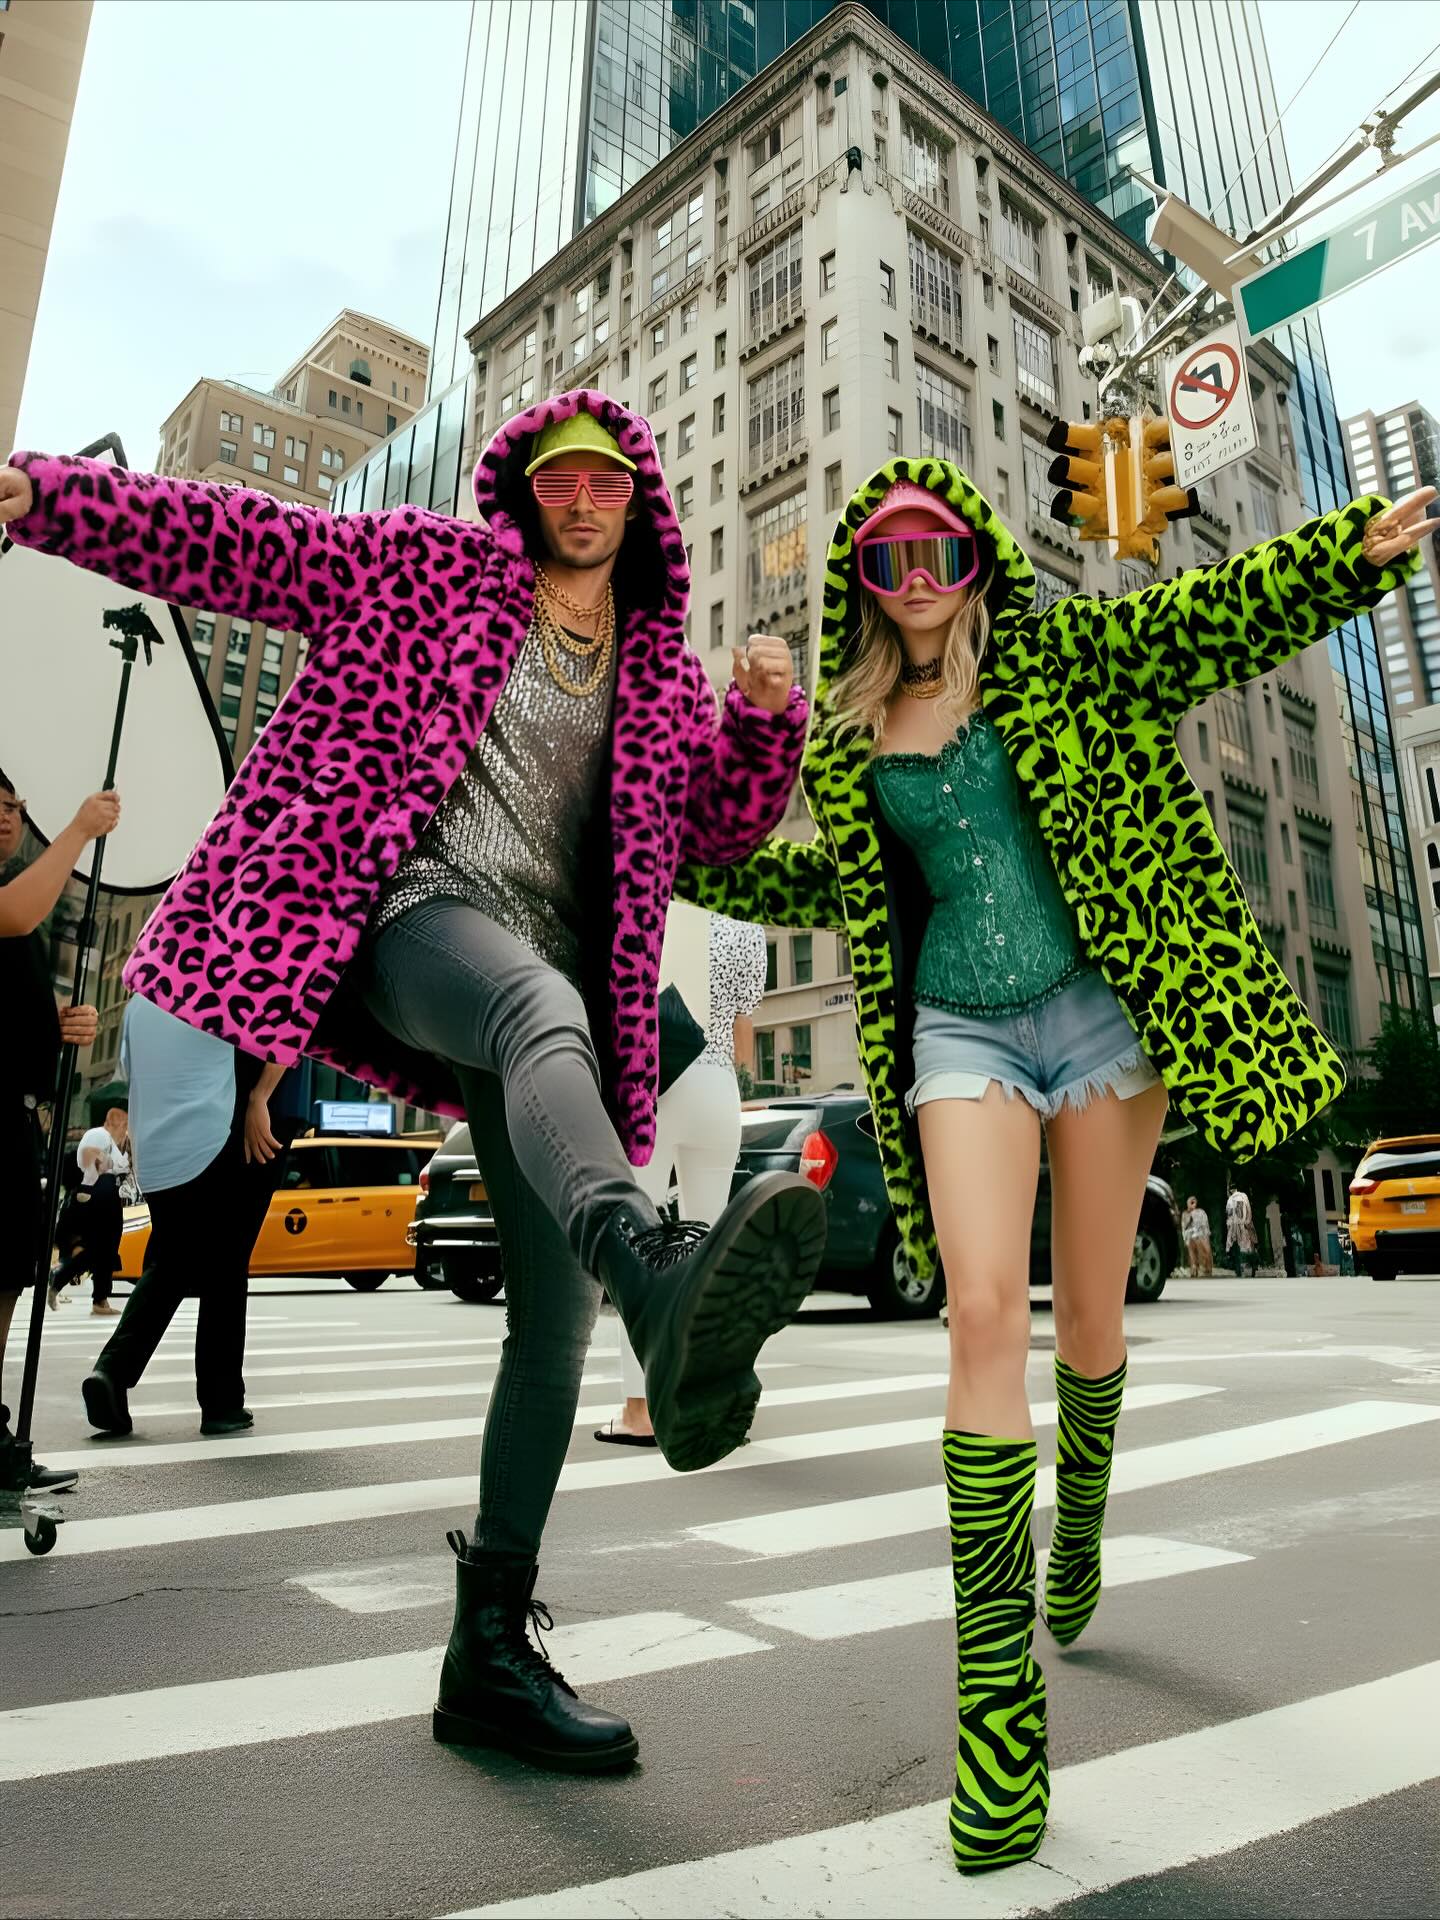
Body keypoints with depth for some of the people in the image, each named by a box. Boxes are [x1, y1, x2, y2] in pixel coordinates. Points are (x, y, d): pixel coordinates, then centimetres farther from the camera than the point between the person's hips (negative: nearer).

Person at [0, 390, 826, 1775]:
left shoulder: (663, 674, 21)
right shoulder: (424, 566, 14)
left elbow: (725, 828, 19)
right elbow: (228, 539, 9)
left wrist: (771, 718, 1)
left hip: (552, 986, 4)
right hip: (415, 909, -4)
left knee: (555, 1323, -3)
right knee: (543, 1007, -42)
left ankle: (490, 1655, 10)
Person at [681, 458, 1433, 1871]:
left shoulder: (1055, 657, 5)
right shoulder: (843, 735, 10)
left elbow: (1215, 619, -4)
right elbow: (831, 880, 21)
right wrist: (675, 857, 20)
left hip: (1099, 1009, 0)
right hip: (959, 1030, 1)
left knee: (1089, 1314, 9)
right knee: (984, 1313, -16)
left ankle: (1079, 1524, 41)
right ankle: (996, 1680, -7)